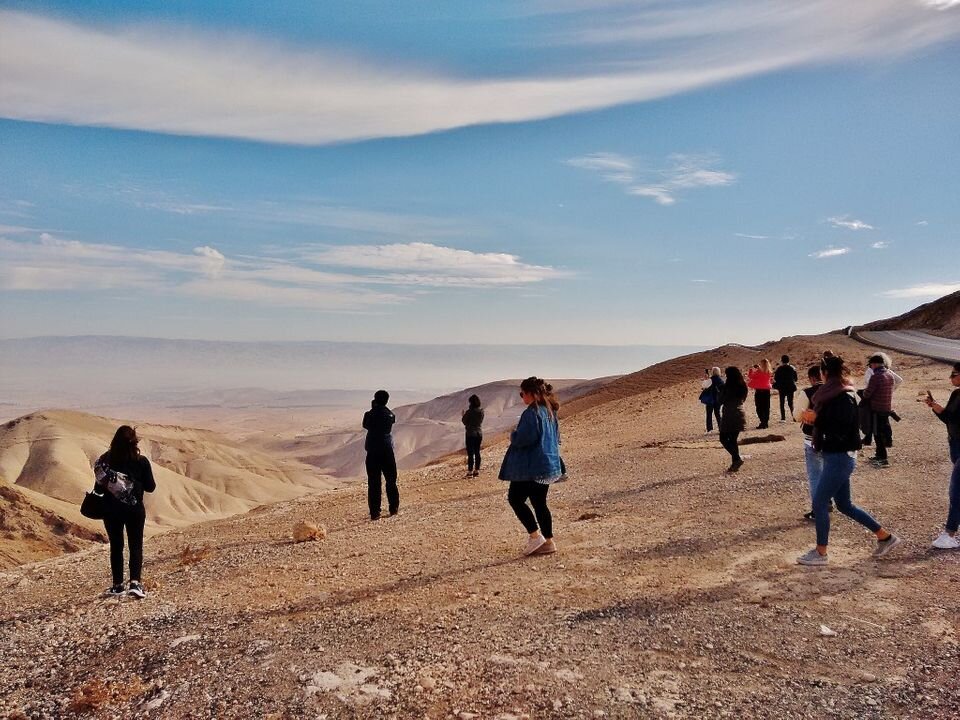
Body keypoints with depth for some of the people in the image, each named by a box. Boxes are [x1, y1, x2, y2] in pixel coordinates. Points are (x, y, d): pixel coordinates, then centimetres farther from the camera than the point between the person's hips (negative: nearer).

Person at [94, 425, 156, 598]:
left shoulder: (106, 460, -5)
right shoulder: (141, 461, -9)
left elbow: (98, 488, -3)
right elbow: (150, 487, -3)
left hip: (111, 510, 2)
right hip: (134, 510, -2)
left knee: (116, 546, 14)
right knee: (136, 545, 6)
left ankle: (117, 585, 18)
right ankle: (135, 582, -8)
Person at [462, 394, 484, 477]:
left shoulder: (469, 412, -16)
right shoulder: (481, 411, 1)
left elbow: (464, 421, -6)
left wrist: (463, 415, 13)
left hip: (470, 434, -6)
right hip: (479, 433, 6)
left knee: (470, 453, -1)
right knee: (477, 452, 12)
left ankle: (470, 471, 0)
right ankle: (477, 470, 17)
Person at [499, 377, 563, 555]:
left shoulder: (532, 412, -17)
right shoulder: (550, 411, 12)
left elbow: (524, 438, -24)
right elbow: (556, 437, 20)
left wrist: (513, 436, -2)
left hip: (531, 467, -9)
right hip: (548, 465, 9)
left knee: (515, 498, 2)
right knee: (539, 503, 14)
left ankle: (535, 535, -2)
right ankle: (548, 541, 15)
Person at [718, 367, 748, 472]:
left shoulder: (727, 387, -13)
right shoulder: (742, 387, 7)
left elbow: (721, 401, -10)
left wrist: (720, 390, 5)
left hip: (729, 416, -7)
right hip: (739, 415, 7)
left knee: (724, 439, 2)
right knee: (733, 440, 12)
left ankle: (737, 458, -11)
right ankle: (735, 463, 12)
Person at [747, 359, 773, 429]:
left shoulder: (758, 372, -15)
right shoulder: (769, 372, 2)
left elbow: (751, 376, -5)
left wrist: (751, 370, 12)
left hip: (759, 391, -5)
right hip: (767, 391, 6)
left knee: (760, 408, -1)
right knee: (766, 407, 12)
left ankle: (763, 423, -8)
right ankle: (766, 423, 17)